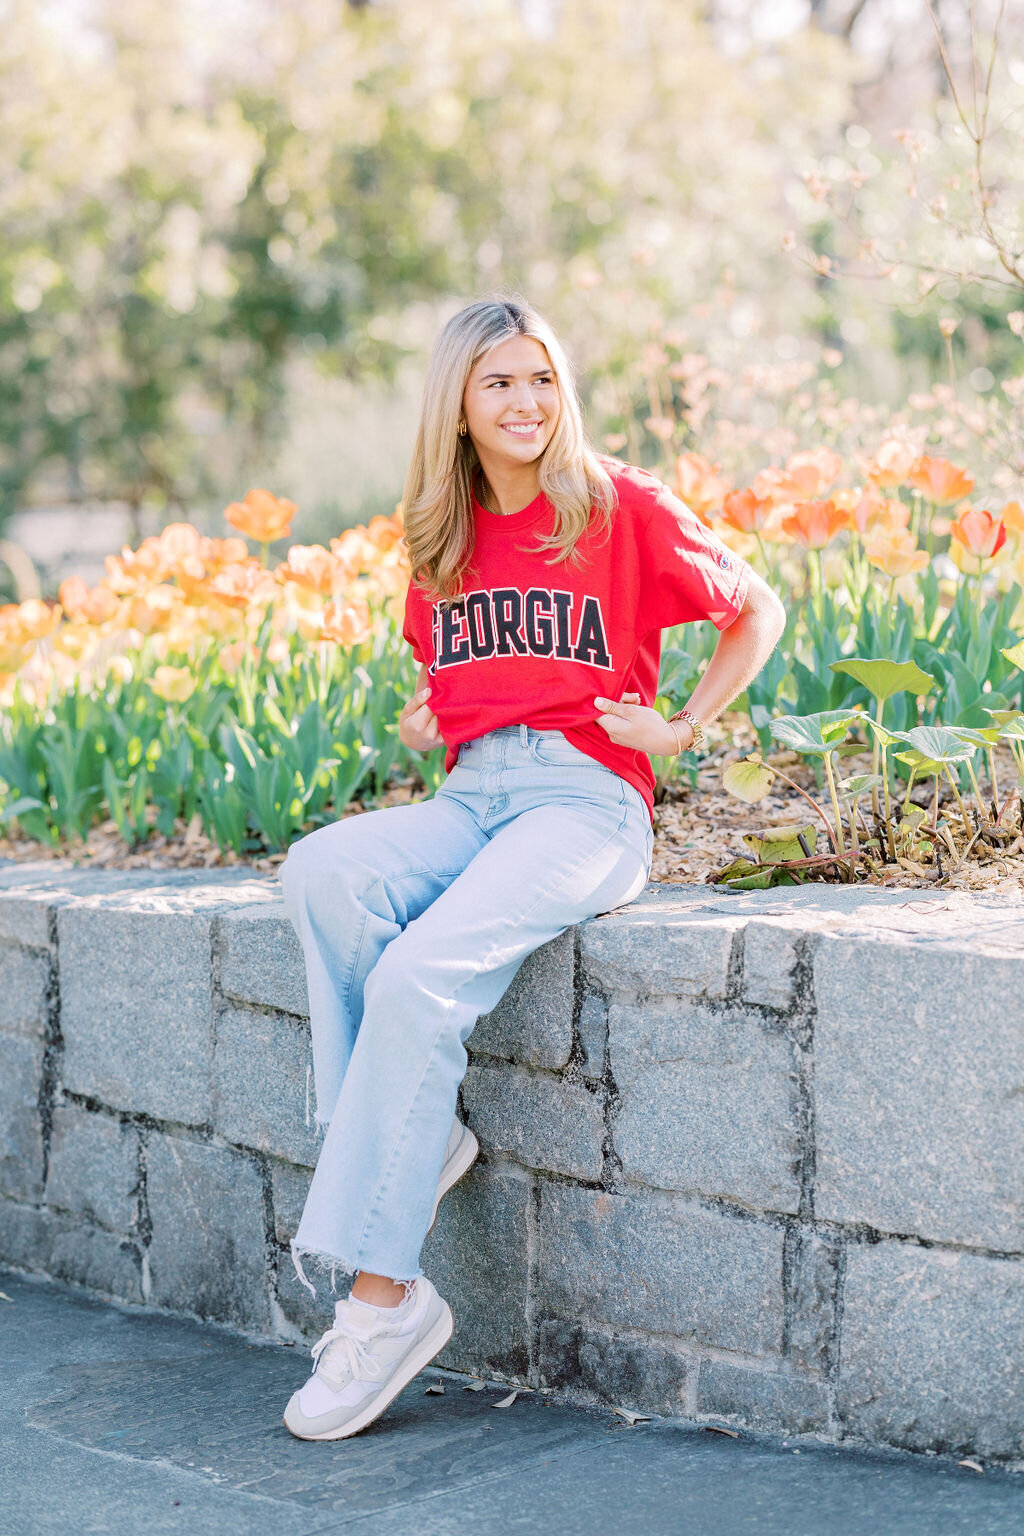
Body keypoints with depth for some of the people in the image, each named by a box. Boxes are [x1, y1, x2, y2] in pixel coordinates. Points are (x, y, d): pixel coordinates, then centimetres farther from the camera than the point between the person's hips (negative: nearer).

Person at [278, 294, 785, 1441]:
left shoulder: (620, 507, 2)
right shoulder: (442, 539, 16)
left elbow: (757, 614, 11)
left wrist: (683, 729, 1)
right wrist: (424, 725, 11)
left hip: (588, 799, -5)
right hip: (468, 799, 5)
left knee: (422, 972, -30)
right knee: (323, 870, -29)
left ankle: (381, 1294, -25)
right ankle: (416, 1138, -21)